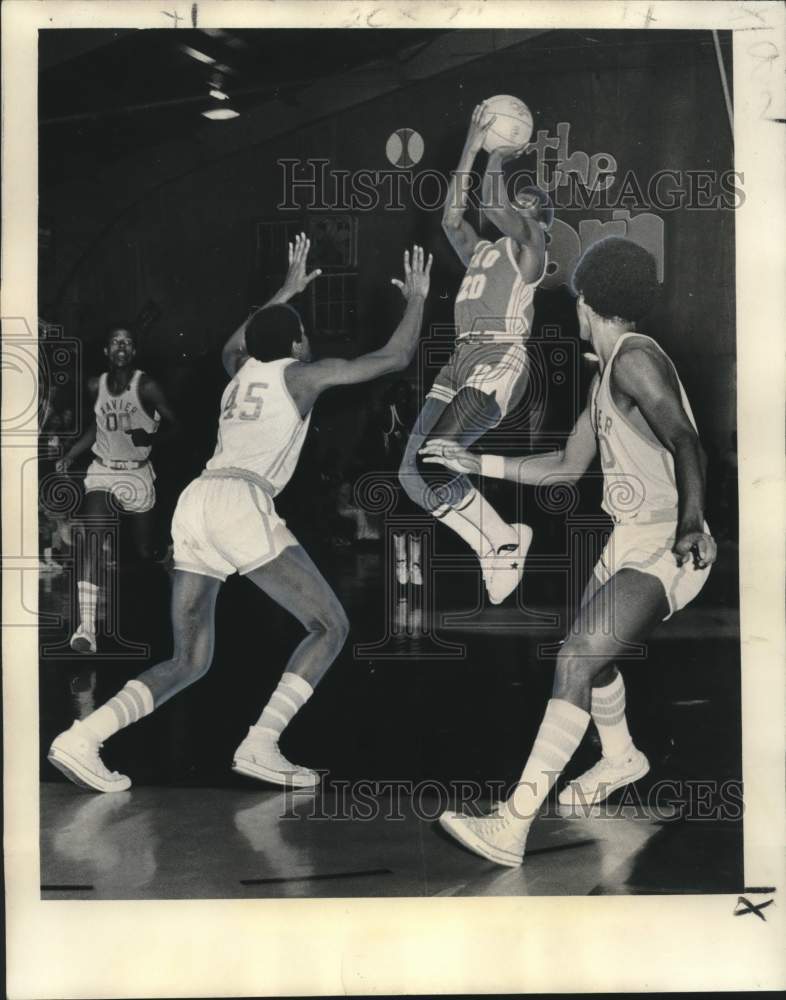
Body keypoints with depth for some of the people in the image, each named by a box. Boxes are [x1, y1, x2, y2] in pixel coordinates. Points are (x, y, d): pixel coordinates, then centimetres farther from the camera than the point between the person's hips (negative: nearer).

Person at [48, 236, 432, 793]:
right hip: (240, 502, -7)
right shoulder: (301, 374, 9)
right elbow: (396, 358, 12)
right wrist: (418, 297, 28)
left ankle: (83, 737, -5)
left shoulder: (241, 371, 26)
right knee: (331, 627, 2)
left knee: (190, 661, 12)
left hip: (195, 502, 7)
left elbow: (234, 344, 53)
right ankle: (260, 746, -10)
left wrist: (286, 293, 60)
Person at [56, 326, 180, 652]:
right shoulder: (95, 386, 3)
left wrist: (150, 438, -26)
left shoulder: (146, 386, -11)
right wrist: (70, 455, 9)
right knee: (91, 543, -18)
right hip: (101, 470, 2)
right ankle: (86, 630, -25)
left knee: (145, 552, 6)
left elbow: (173, 425, -6)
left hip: (137, 474, -2)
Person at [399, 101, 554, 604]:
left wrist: (497, 163, 9)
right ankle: (495, 550, 6)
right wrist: (472, 146, 11)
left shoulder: (531, 245, 5)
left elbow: (494, 207, -10)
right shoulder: (481, 253, 24)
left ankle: (506, 542, -5)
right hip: (462, 360, 8)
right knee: (413, 473, -3)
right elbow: (452, 217, 10)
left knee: (432, 462, -22)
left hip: (501, 361, -8)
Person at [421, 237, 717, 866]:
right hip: (629, 540, 10)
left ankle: (512, 826, -22)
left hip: (667, 549, -10)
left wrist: (691, 523, -43)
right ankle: (621, 758, 51)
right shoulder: (606, 374, 16)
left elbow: (687, 443, -27)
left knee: (577, 660, -20)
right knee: (587, 652, 24)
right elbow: (567, 465, 23)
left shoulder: (634, 357, -15)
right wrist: (477, 464, 22)